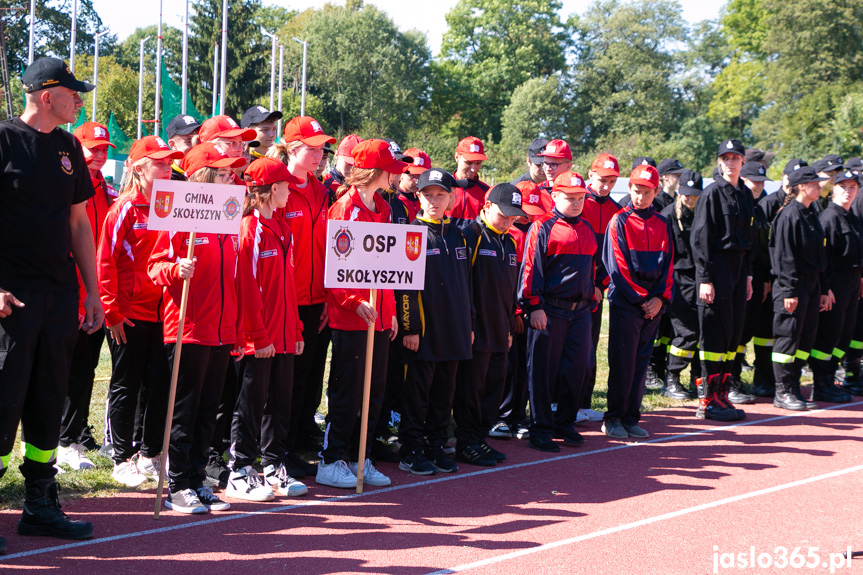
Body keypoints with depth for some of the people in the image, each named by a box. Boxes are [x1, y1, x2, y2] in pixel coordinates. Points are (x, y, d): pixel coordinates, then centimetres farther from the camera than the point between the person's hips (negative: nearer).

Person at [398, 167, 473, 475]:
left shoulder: (456, 234, 13)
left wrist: (469, 323, 15)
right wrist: (409, 327, -13)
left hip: (454, 330, 6)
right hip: (424, 331, -6)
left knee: (444, 391, 10)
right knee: (418, 390, 0)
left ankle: (435, 447, 20)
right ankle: (411, 452, 9)